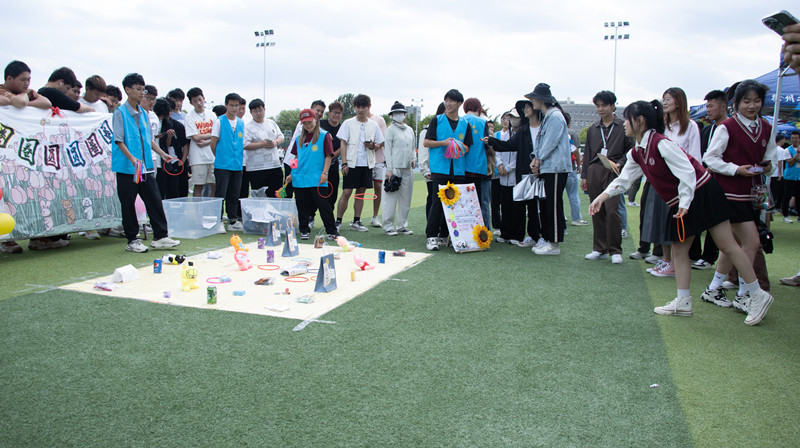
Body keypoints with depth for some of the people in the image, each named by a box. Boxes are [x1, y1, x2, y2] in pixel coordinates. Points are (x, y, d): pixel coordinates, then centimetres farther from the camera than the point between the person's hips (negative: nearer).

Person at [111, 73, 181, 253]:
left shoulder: (143, 113, 14)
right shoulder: (120, 113, -5)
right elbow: (119, 140, -11)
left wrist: (163, 154, 12)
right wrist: (132, 158, -23)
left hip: (146, 166, 6)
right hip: (127, 168, -6)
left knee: (154, 200, 3)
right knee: (128, 203, 3)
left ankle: (160, 237, 8)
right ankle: (132, 240, 12)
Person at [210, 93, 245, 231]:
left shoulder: (241, 123, 13)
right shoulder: (219, 121, -3)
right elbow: (213, 143, -2)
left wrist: (240, 158, 12)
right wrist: (220, 156, 4)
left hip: (238, 165, 5)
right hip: (222, 165, -5)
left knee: (234, 195, 9)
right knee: (220, 194, -4)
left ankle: (233, 221, 16)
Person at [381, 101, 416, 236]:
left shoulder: (409, 130, 16)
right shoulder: (391, 129, -1)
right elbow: (388, 150, -5)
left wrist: (413, 159, 8)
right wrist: (389, 169, -10)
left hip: (408, 169, 6)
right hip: (395, 168, -6)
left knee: (405, 198, 7)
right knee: (391, 197, -6)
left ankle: (401, 225, 15)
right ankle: (388, 226, 1)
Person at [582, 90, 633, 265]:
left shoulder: (623, 126, 5)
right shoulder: (592, 129, 18)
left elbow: (630, 149, 4)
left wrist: (620, 163, -12)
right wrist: (584, 175, 14)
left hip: (613, 172, -4)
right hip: (594, 171, 5)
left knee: (612, 211, -12)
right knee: (597, 212, 6)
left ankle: (615, 250, -1)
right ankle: (600, 249, 14)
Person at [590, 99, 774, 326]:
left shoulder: (661, 144, -22)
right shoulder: (637, 153, 5)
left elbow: (687, 171, -23)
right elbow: (625, 178, 10)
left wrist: (685, 203, -22)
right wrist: (604, 195, -2)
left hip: (702, 194, -9)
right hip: (680, 203, 9)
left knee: (728, 246, -3)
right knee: (679, 250, 8)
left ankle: (758, 296, 9)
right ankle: (683, 303, 15)